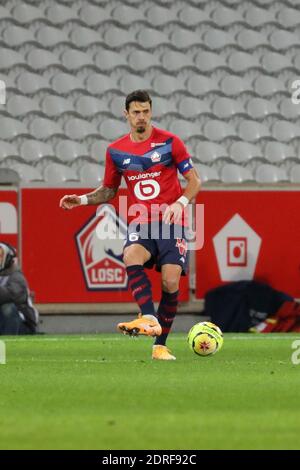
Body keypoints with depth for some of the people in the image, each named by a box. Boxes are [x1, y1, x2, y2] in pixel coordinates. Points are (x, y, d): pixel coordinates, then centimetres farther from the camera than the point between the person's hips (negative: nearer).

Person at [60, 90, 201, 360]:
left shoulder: (169, 142, -2)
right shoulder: (116, 151, 8)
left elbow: (194, 181, 1)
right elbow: (109, 191, 21)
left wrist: (180, 203, -17)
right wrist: (82, 200, 4)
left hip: (171, 223, -2)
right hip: (141, 223, 2)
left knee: (171, 282, -14)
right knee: (131, 256, -31)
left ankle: (160, 345, -2)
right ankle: (149, 319, -41)